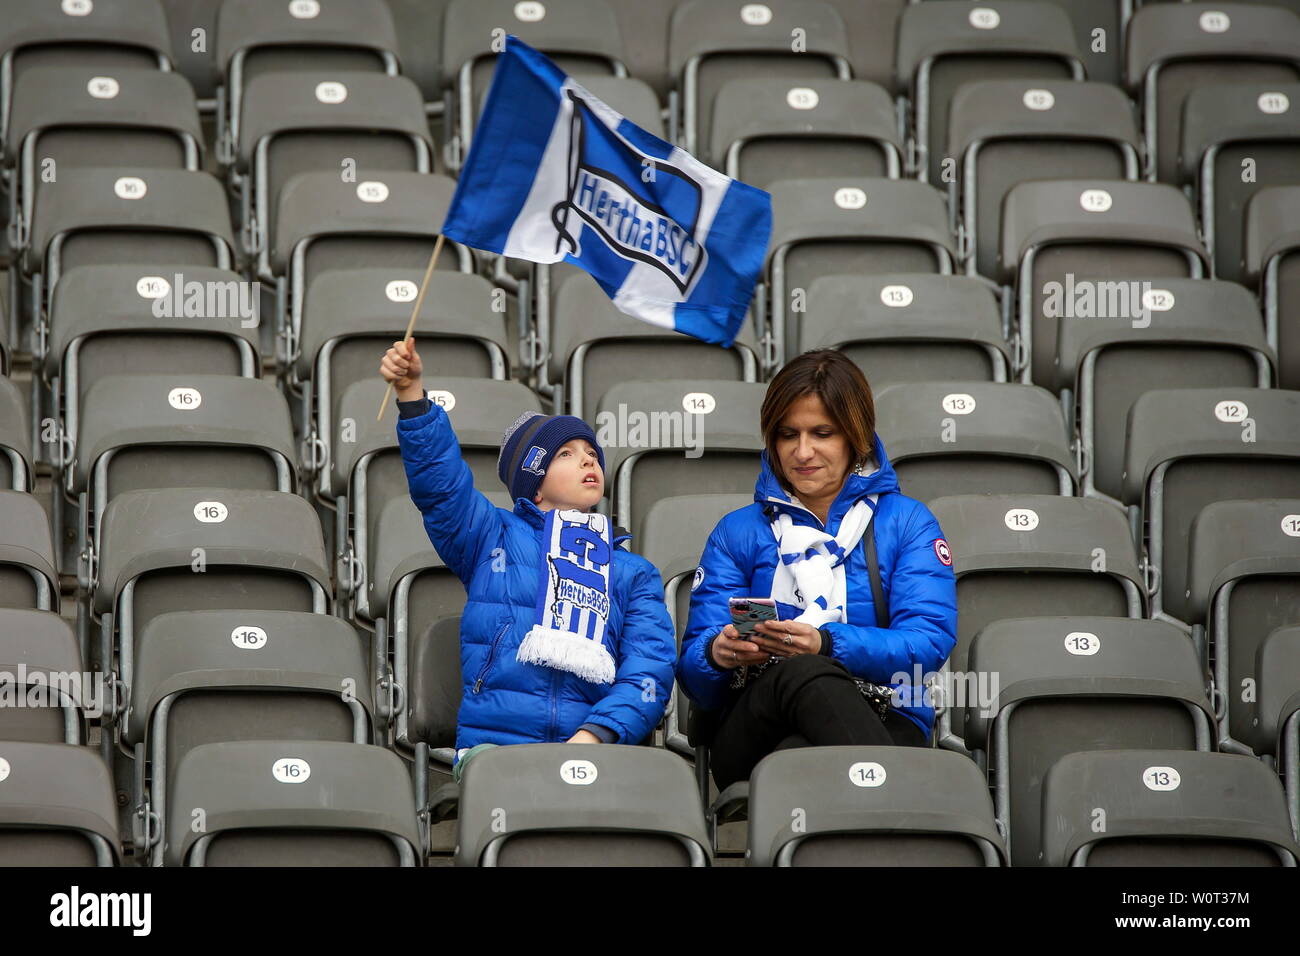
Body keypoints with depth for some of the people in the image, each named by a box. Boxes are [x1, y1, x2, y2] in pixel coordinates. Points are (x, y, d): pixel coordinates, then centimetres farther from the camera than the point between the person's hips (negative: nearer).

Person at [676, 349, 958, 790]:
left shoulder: (906, 522, 18)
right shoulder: (738, 532, 22)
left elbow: (929, 641, -1)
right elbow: (694, 672, 12)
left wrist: (827, 644, -19)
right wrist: (718, 653, -15)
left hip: (880, 720, -2)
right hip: (753, 733, 2)